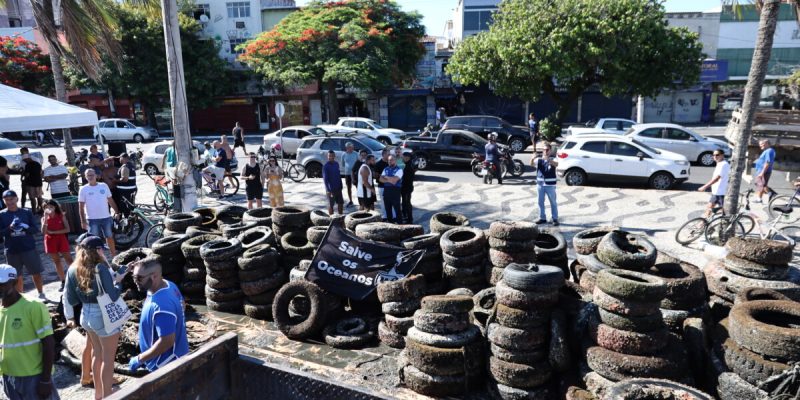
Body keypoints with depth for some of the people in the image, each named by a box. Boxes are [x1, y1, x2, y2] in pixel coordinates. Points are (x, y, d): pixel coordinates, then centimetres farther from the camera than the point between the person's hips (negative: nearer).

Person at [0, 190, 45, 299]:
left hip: (29, 248, 0)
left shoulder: (27, 212, 1)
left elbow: (36, 229, 0)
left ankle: (41, 294, 19)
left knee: (36, 273, 6)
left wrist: (25, 227, -19)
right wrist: (10, 228, -21)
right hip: (12, 251, 0)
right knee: (17, 276, 10)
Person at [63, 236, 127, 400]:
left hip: (86, 315, 7)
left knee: (97, 353, 24)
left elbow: (69, 298, 5)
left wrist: (69, 316, 19)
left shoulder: (73, 270, -2)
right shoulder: (101, 268, -22)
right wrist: (118, 281, -7)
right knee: (108, 358, 8)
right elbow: (112, 296, -22)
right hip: (104, 317, -7)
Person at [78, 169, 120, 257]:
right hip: (92, 219, -2)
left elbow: (110, 200, 9)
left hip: (106, 217, 2)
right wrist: (83, 220, -7)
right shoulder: (83, 189, -3)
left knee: (110, 236, 11)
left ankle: (114, 255, 24)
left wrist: (117, 211, 6)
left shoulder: (104, 186, 3)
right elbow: (81, 206, -3)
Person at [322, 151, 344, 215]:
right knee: (331, 204, 3)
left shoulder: (336, 164, 6)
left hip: (338, 188, 7)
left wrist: (341, 186, 13)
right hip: (331, 189, -6)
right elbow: (325, 179, -15)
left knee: (341, 203, 13)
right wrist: (328, 190, -20)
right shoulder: (326, 166, -13)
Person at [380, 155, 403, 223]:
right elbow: (381, 179, 3)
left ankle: (399, 223, 5)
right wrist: (389, 180, -13)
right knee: (388, 208, 11)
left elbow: (394, 179, -17)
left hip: (395, 191, -6)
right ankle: (390, 222, 22)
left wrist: (386, 177, -3)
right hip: (386, 190, 6)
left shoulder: (399, 170, -4)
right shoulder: (386, 169, 14)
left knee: (397, 208, -1)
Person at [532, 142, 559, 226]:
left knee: (553, 202, 3)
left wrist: (548, 159, -42)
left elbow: (556, 164, -25)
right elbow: (532, 164, -12)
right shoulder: (539, 160, 5)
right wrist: (533, 158, -34)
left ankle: (555, 219, 9)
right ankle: (542, 218, 20)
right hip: (540, 184, 3)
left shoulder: (552, 160, -3)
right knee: (540, 202, 10)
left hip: (550, 185, -3)